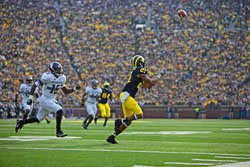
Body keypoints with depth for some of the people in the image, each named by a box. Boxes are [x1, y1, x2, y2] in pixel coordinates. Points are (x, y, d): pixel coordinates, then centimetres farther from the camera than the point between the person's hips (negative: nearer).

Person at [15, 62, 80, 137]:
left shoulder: (62, 78, 5)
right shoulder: (48, 77, -19)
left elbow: (66, 92, 14)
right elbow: (35, 85, -14)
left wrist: (74, 89, -2)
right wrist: (30, 98, -17)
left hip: (51, 100, 8)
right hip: (45, 100, -8)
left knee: (38, 119, 15)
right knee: (59, 110, -22)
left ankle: (21, 122, 34)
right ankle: (58, 131, -17)